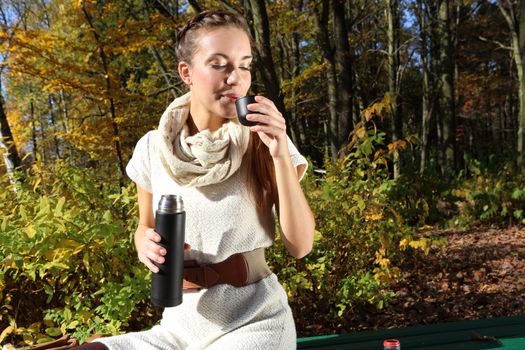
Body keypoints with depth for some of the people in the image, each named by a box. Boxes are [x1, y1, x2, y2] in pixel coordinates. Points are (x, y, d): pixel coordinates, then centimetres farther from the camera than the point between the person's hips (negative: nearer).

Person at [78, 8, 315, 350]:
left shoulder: (264, 142, -9)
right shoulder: (151, 148, -2)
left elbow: (300, 245, -12)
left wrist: (281, 156, -22)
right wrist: (147, 245, -10)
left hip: (255, 322, -3)